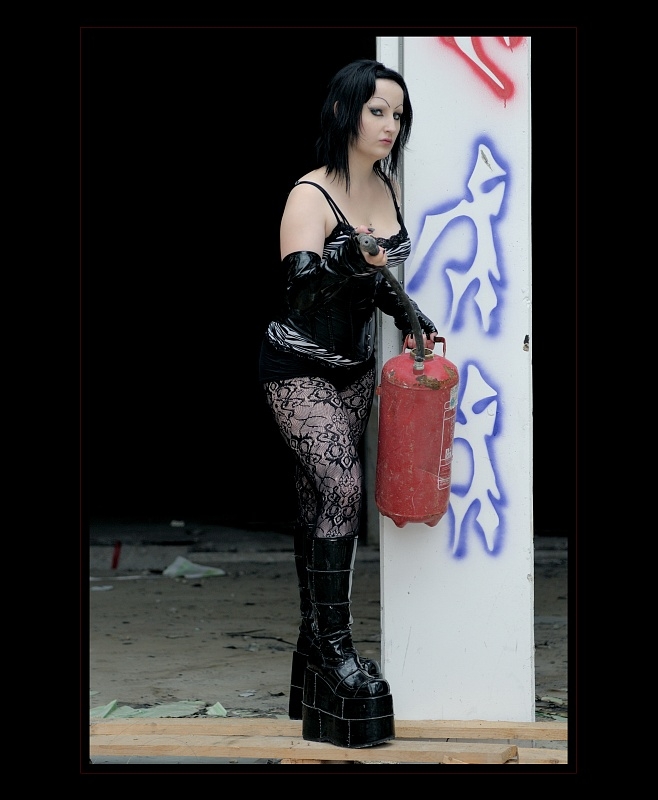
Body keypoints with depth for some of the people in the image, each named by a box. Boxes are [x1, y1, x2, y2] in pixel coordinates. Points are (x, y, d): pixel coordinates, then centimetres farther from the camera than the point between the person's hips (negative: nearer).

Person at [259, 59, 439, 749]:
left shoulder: (388, 187, 6)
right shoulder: (312, 195, -17)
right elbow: (298, 282, -29)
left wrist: (405, 313, 4)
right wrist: (351, 261, -45)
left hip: (354, 367, 7)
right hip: (299, 367, -7)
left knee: (320, 497, 9)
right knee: (340, 487, -19)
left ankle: (316, 635, 15)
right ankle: (333, 644, -14)